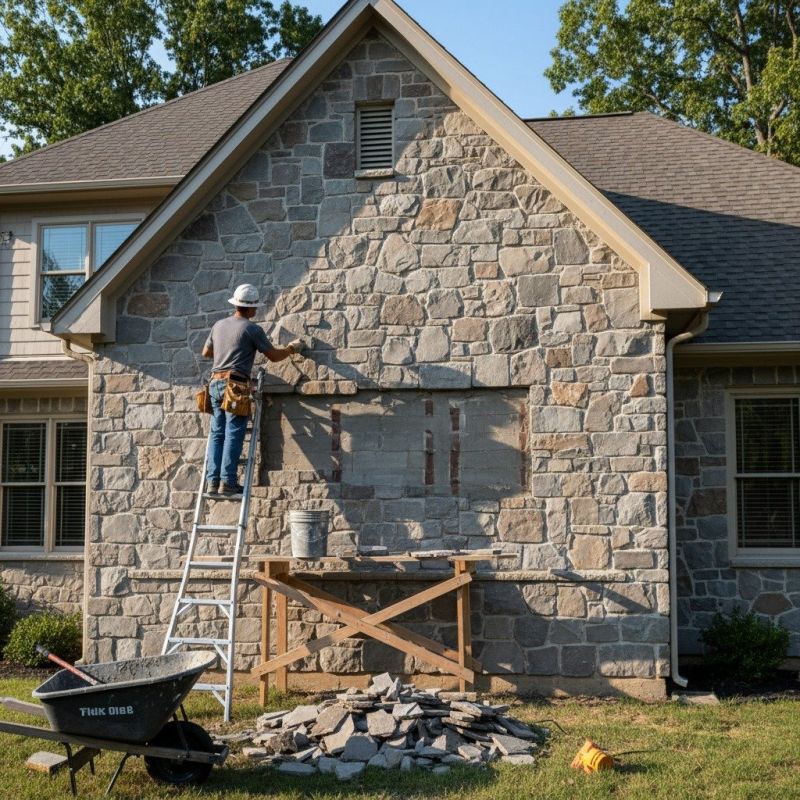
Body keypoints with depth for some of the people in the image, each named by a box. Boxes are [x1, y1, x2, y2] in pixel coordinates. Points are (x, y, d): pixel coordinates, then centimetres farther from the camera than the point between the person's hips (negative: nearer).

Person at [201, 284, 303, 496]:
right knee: (233, 434, -5)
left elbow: (206, 352, 27)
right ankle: (228, 481, -9)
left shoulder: (219, 325, 14)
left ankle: (212, 481, 3)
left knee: (217, 434, 6)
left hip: (215, 383, 6)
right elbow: (274, 356, 1)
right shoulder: (251, 329, -5)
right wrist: (292, 348, 19)